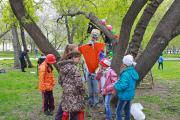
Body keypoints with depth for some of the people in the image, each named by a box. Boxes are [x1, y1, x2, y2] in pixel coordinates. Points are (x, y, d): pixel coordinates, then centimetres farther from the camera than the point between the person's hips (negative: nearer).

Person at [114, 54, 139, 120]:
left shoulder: (126, 74, -26)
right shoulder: (133, 71, 2)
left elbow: (122, 86, -30)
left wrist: (116, 85, -12)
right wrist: (119, 82, 4)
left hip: (124, 95, -9)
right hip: (130, 94, 9)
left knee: (118, 110, 4)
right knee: (127, 110, 20)